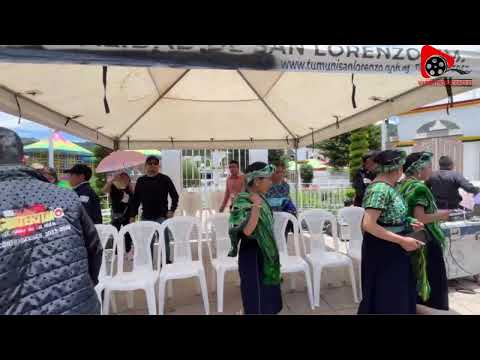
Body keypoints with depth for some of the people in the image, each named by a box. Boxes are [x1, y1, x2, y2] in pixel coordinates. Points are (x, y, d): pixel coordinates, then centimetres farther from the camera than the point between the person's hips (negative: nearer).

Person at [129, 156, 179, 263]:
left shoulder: (165, 179, 0)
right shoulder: (141, 181, 9)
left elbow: (175, 196, 1)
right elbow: (135, 200, 12)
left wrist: (172, 210, -7)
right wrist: (132, 216, 7)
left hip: (162, 216, -3)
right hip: (146, 217, 3)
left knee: (164, 241, 1)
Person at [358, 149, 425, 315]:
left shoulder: (387, 186, 7)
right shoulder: (380, 189, -22)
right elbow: (368, 224, -29)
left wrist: (407, 223, 4)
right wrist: (402, 241, -25)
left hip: (391, 249, 9)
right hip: (382, 250, -9)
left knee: (397, 294, 21)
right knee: (385, 296, 7)